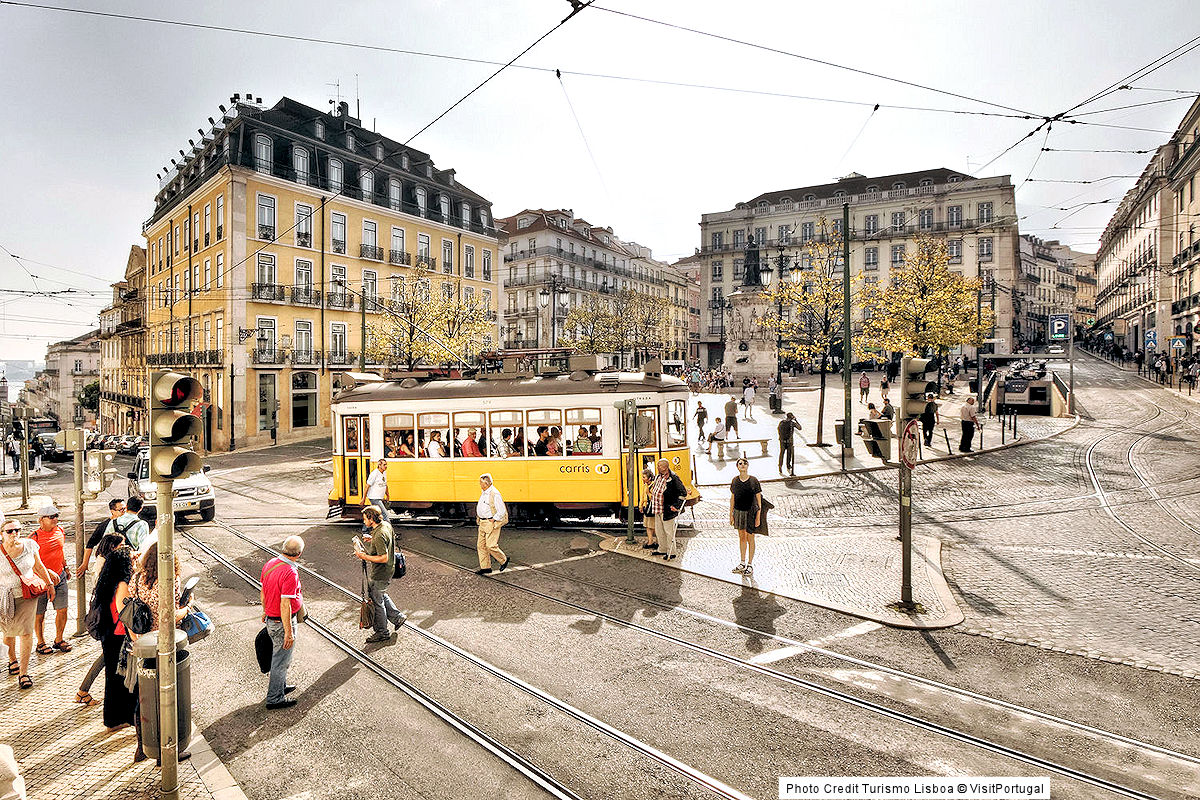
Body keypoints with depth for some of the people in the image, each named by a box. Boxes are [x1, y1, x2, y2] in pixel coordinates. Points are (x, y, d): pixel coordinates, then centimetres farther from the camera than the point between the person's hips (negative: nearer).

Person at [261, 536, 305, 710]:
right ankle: (274, 698, 22)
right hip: (282, 622, -9)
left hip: (270, 618, 9)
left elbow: (263, 593, 11)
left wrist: (266, 612, 26)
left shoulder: (270, 563, -2)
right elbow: (285, 605, -27)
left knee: (279, 655, 26)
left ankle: (280, 686, 42)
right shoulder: (290, 573, -29)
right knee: (281, 659, 8)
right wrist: (288, 633, -21)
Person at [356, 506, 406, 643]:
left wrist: (364, 556, -23)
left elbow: (384, 558, -30)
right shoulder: (386, 524, -1)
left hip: (379, 574, -9)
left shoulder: (379, 536, -30)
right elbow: (391, 539, 16)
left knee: (377, 601, 7)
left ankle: (382, 633, 23)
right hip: (386, 571, 10)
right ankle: (397, 617, 34)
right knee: (382, 596, 26)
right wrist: (372, 539, 7)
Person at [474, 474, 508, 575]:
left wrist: (493, 520, -16)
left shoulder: (494, 494, -18)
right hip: (483, 523, 9)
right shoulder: (483, 492, 11)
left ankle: (504, 560, 14)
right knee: (481, 545, 8)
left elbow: (502, 512, -19)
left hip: (491, 523, -9)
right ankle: (485, 567, 16)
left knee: (491, 545, -8)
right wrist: (479, 517, 15)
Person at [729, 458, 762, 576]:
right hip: (738, 512, 4)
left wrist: (758, 517, -9)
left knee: (750, 539, 6)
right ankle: (742, 563, 28)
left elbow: (759, 499, -7)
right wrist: (731, 514, 7)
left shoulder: (753, 480, -10)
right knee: (741, 537, 15)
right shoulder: (735, 480, 0)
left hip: (750, 512, -4)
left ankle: (750, 565, 19)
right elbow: (732, 498, 7)